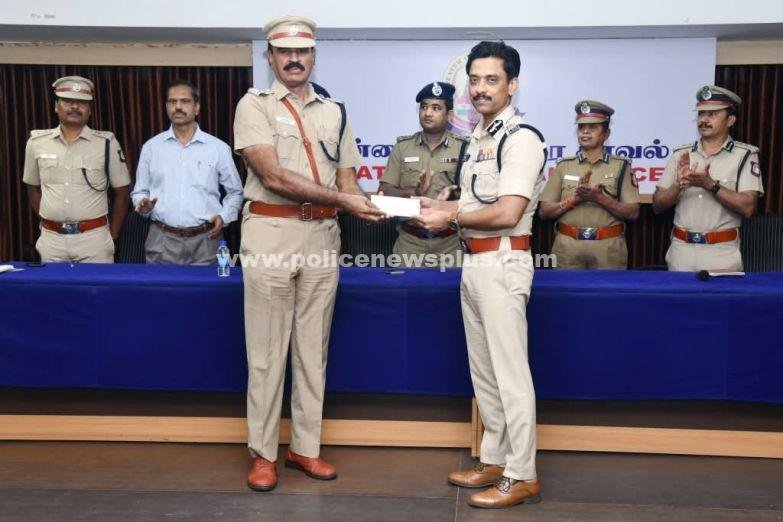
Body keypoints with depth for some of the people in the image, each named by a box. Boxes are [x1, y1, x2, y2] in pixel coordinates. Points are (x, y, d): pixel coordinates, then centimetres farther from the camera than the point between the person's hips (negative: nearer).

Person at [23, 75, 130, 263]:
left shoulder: (106, 143, -2)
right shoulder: (37, 142, 5)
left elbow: (121, 192, 3)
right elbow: (33, 189, 17)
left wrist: (112, 235, 2)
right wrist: (48, 224, 11)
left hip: (94, 239, -2)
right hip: (51, 240, 2)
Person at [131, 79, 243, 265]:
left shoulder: (218, 148, 3)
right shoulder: (151, 147, 7)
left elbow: (235, 192, 12)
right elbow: (140, 191, 14)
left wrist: (224, 216, -4)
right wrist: (143, 204, -8)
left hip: (205, 240, -1)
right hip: (162, 240, 1)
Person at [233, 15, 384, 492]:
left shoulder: (335, 112, 14)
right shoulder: (255, 105, 0)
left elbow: (347, 178, 11)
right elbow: (272, 175, -13)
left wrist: (364, 203, -12)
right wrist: (339, 198, -20)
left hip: (322, 235, 4)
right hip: (271, 232, -4)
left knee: (313, 348, 9)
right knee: (267, 350, 2)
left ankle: (306, 446, 21)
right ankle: (263, 453, 14)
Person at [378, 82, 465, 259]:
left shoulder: (462, 148, 2)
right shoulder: (402, 146, 6)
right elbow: (384, 192, 3)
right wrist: (413, 192, -14)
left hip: (450, 242, -1)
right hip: (410, 241, 1)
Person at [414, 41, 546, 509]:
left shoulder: (521, 138, -12)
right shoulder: (479, 137, 16)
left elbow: (506, 212, -20)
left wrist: (450, 218, -10)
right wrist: (440, 207, 8)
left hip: (502, 263, -10)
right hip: (474, 262, 10)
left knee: (509, 373, -3)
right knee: (483, 371, 15)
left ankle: (522, 476, 8)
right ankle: (495, 461, 28)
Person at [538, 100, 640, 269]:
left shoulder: (621, 166, 5)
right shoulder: (564, 166, 8)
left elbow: (633, 213, -1)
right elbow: (544, 211, 4)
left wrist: (600, 198, -14)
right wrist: (574, 199, -11)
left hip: (609, 248, -1)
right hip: (567, 246, 1)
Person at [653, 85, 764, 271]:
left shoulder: (745, 155, -1)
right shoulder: (681, 154, 6)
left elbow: (748, 207, -12)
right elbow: (657, 206, 3)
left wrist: (710, 184, -20)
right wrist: (678, 186, -15)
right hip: (681, 251, 3)